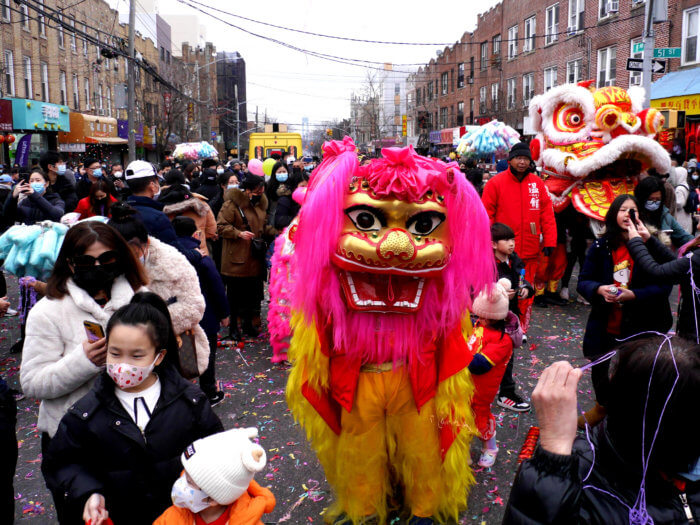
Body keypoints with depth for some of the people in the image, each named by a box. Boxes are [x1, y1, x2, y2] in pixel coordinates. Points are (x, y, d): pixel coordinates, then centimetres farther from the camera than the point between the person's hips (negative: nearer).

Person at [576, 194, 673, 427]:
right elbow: (584, 281, 2)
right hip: (605, 327, 3)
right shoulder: (600, 247, -1)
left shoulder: (650, 247, -9)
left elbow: (664, 286, -9)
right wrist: (599, 289, -20)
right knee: (600, 371, 18)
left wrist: (633, 294, -24)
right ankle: (603, 406, 48)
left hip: (639, 329, -3)